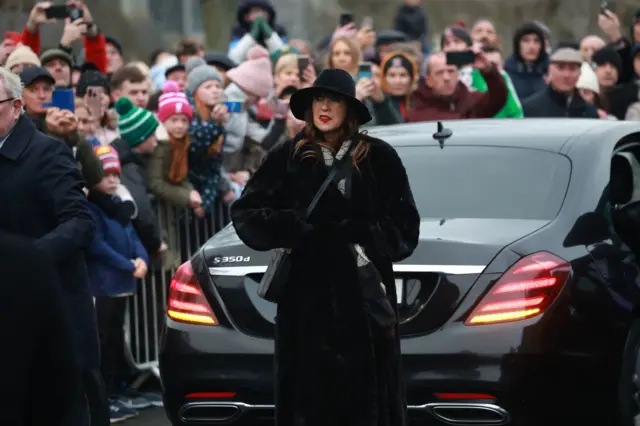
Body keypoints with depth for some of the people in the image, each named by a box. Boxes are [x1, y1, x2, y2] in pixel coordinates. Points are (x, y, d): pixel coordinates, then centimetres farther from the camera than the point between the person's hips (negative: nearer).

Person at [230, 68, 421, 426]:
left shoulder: (380, 158, 5)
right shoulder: (287, 159, 8)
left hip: (365, 295, -1)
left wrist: (348, 235, -12)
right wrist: (299, 228, -12)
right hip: (307, 296, 1)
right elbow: (245, 214, 3)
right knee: (310, 395, -2)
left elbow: (404, 228, 2)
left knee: (367, 397, -3)